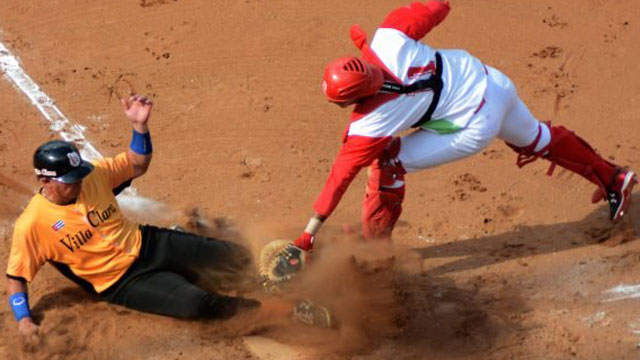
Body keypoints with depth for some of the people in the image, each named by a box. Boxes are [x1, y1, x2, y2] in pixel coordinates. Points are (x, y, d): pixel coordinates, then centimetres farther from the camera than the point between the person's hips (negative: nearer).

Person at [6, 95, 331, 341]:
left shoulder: (94, 175, -5)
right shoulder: (32, 224, -17)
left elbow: (137, 165, 7)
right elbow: (16, 279, -11)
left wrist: (140, 125, -10)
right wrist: (23, 320, -25)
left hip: (148, 243, 5)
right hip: (122, 283, -5)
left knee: (241, 261, -8)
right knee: (195, 302, -29)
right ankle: (282, 311, -19)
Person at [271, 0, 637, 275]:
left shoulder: (370, 123, -28)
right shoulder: (388, 40, -20)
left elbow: (341, 177, -26)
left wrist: (305, 239, -22)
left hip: (475, 127, -7)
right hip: (492, 81, 8)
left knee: (388, 163, -4)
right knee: (538, 140, 33)